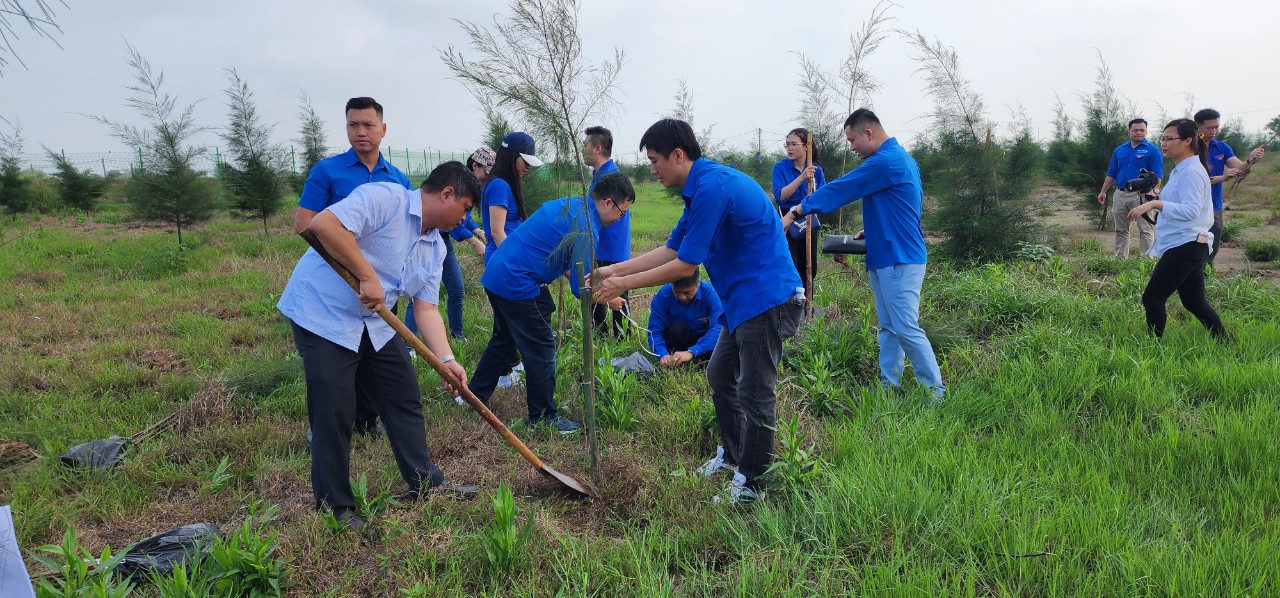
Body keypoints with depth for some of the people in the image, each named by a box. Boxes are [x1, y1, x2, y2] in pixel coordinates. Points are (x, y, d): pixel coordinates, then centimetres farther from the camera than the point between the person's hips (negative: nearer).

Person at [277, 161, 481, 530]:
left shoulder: (435, 247, 8)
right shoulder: (386, 198, -18)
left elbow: (426, 307, 4)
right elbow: (324, 224, -30)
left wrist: (446, 359, -9)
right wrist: (368, 277, -28)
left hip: (373, 324, 9)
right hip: (323, 314, -9)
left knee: (404, 395, 10)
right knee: (335, 412, -5)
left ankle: (425, 482, 25)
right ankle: (335, 507, 10)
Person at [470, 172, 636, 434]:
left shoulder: (569, 204, 10)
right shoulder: (586, 229, -19)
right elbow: (581, 289, -18)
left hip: (496, 275, 10)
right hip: (518, 285, -10)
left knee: (504, 341, 25)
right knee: (541, 351, 1)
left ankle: (473, 395, 37)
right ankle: (543, 417, 13)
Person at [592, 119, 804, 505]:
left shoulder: (713, 187, -21)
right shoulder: (701, 188, 12)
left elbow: (686, 265, -18)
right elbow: (671, 250, 15)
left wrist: (624, 284, -10)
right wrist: (616, 270, 10)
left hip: (766, 299, -11)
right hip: (746, 300, 11)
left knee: (754, 394, -1)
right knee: (720, 375, 21)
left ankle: (751, 483, 14)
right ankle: (731, 455, 38)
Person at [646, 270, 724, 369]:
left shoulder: (710, 292, -25)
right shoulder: (663, 294, -21)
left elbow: (718, 327, -36)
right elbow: (654, 330, -22)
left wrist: (691, 352, -48)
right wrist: (663, 354, -43)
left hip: (703, 339, 0)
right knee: (677, 329, -34)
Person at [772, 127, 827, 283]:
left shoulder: (816, 169, 1)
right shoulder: (780, 167, -8)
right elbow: (780, 196, -21)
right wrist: (801, 178, -31)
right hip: (787, 223, -4)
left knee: (809, 269, 12)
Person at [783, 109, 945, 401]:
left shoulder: (885, 161, -17)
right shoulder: (899, 158, 15)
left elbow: (840, 189, -16)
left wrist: (795, 212, -13)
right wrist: (873, 230, 14)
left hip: (899, 259, -10)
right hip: (886, 258, 10)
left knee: (906, 328, -6)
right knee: (889, 327, 12)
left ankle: (935, 391, 2)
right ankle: (889, 386, 17)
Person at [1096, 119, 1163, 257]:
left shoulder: (1152, 150, -2)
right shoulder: (1119, 150, 12)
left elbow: (1157, 175, -7)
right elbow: (1111, 173, 16)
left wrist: (1155, 191, -20)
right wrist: (1103, 191, 11)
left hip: (1141, 195, -5)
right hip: (1120, 194, 5)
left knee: (1145, 230, -2)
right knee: (1121, 230, 12)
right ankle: (1120, 258, 20)